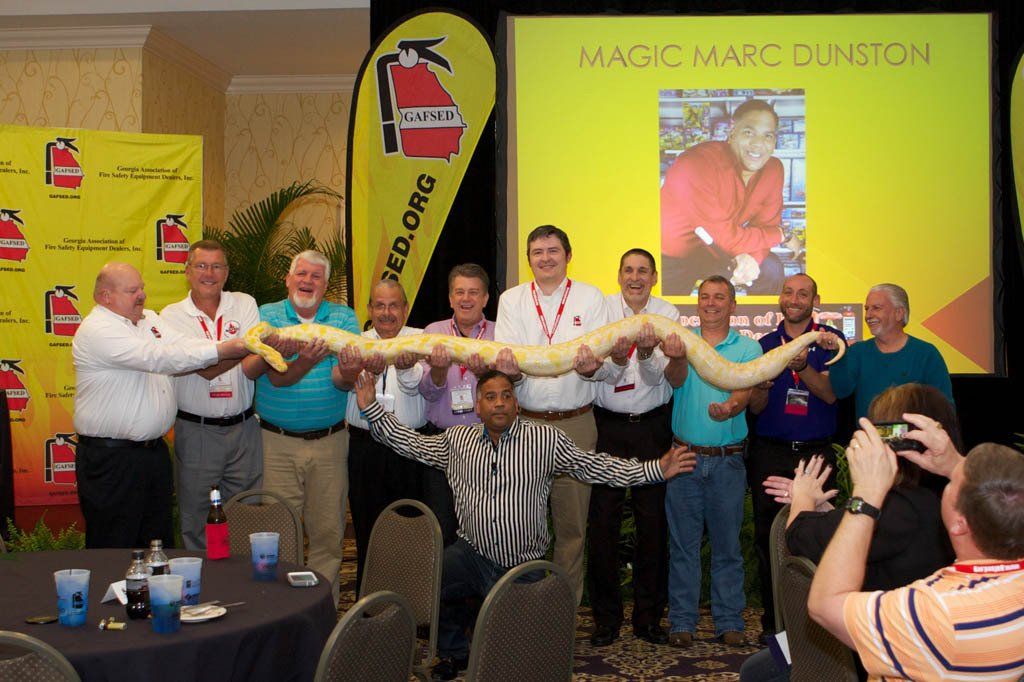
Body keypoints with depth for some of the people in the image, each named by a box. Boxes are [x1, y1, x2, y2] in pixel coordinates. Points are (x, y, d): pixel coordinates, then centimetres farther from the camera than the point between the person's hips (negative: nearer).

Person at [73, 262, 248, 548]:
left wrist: (243, 345, -16)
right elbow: (158, 359, -25)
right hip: (111, 458, -8)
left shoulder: (149, 319, 13)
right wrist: (222, 350, -29)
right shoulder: (97, 330, -15)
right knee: (115, 547, 1)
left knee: (159, 542, 15)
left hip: (155, 449, 8)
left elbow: (184, 345, 1)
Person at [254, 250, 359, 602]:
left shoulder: (344, 317, 5)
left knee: (328, 529, 7)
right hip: (277, 441, -1)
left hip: (330, 439, 1)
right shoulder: (266, 316, 1)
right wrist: (304, 363, -34)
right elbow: (275, 376, -13)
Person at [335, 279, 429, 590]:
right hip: (365, 446, 2)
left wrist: (406, 367, -42)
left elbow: (415, 385, -17)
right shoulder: (356, 343, 8)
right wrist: (365, 369, -39)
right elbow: (340, 380, -14)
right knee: (366, 528, 7)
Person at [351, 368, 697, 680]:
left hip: (524, 565, -2)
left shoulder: (546, 440, -4)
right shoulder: (457, 440, 4)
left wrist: (656, 469, -9)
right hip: (473, 554, 2)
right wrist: (372, 409, 2)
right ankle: (454, 653, 9)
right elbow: (410, 444, 11)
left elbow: (594, 466, -2)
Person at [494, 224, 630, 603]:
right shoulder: (511, 300, 8)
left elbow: (611, 371, -3)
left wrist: (592, 368, -27)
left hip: (576, 425, -1)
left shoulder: (591, 298, 5)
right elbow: (505, 362, -1)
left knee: (572, 521, 4)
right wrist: (510, 370, -25)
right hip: (524, 423, 1)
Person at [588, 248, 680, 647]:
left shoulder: (666, 314, 2)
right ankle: (606, 617, 12)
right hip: (608, 426, 0)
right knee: (602, 521, -1)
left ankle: (648, 617, 18)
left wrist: (646, 354, -30)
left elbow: (658, 377, -9)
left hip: (652, 426, 1)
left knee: (653, 521, 4)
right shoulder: (602, 308, 2)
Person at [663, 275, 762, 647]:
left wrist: (730, 407, -35)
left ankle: (730, 622, 19)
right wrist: (677, 359, -39)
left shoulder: (747, 347, 2)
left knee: (727, 543, 8)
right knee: (683, 543, 6)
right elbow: (676, 379, -15)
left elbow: (743, 390, -12)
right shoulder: (682, 340, 3)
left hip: (728, 460, 0)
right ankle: (682, 622, 15)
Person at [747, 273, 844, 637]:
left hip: (816, 454, -2)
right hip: (770, 454, 2)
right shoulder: (764, 345, 8)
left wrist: (802, 366, -26)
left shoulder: (830, 340, 3)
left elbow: (831, 394, -9)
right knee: (768, 538, 3)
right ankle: (773, 621, 13)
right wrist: (762, 387, -17)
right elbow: (755, 408, 6)